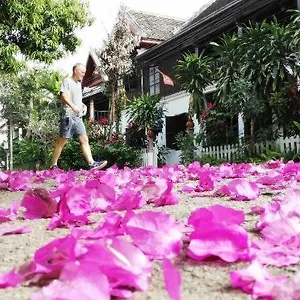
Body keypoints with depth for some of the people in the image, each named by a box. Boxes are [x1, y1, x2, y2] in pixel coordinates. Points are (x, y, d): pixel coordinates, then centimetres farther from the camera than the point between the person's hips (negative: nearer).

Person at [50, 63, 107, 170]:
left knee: (84, 140, -2)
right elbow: (64, 96, -16)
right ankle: (53, 165, 5)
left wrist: (84, 106, 10)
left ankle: (92, 163, -7)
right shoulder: (67, 81, -2)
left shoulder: (78, 84, 22)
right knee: (62, 141, -3)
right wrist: (72, 106, -31)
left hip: (78, 117, 8)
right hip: (68, 116, -8)